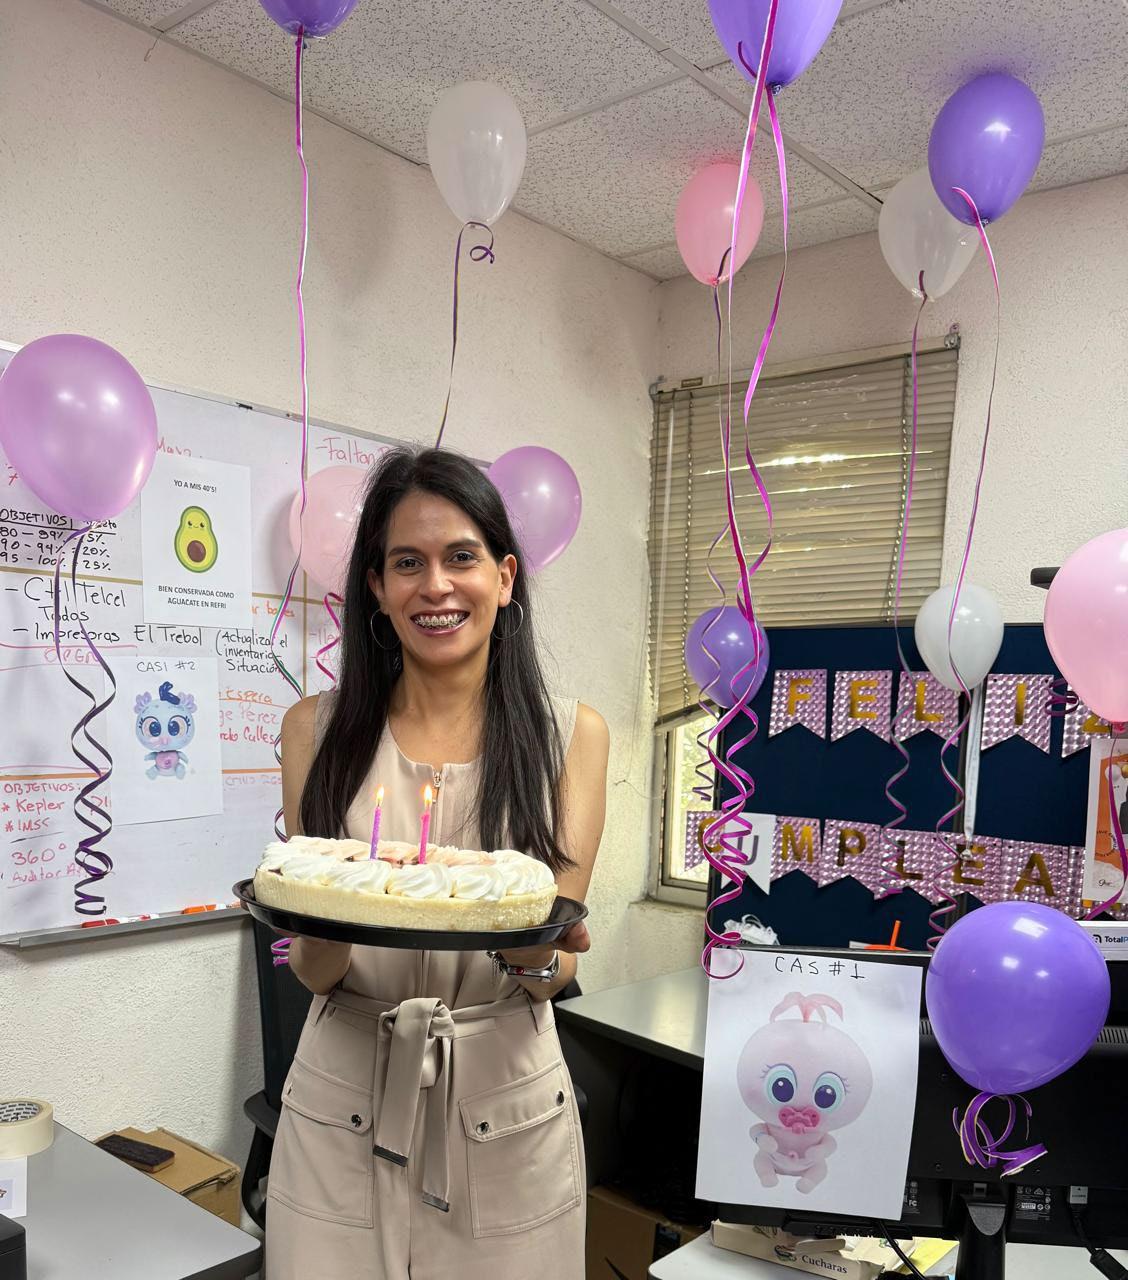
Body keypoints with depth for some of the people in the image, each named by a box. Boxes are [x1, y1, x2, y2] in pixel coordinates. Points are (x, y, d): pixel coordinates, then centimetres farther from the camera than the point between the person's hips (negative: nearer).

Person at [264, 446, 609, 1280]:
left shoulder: (571, 734, -5)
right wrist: (330, 928, -26)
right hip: (344, 1109, 1)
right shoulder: (318, 728, -3)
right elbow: (311, 969, -4)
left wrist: (535, 956, -28)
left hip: (505, 1103, 0)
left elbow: (560, 968, -6)